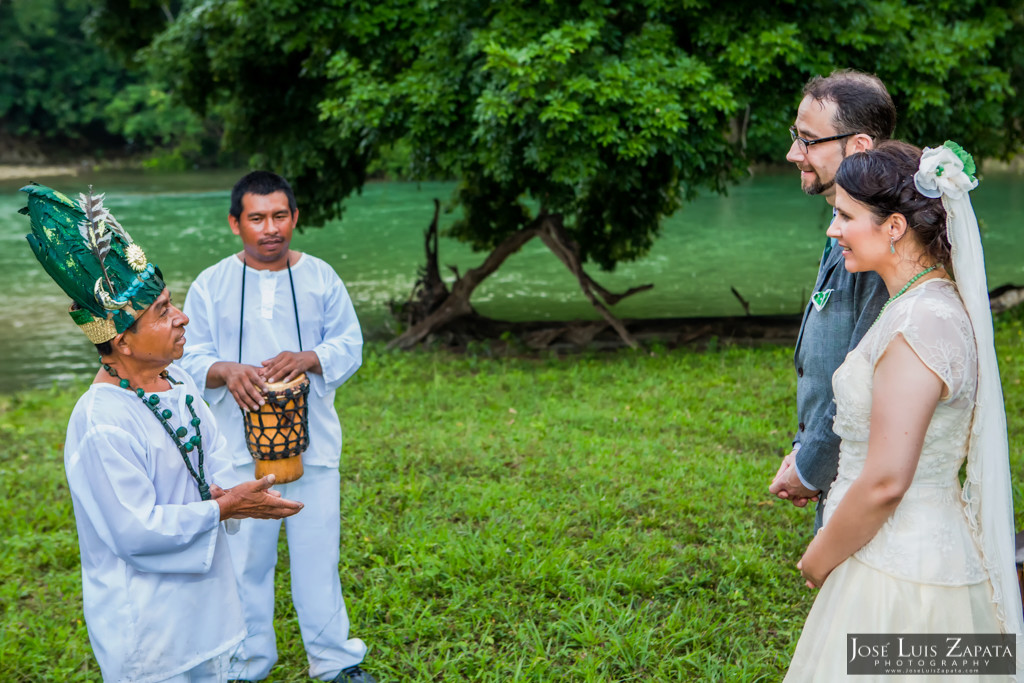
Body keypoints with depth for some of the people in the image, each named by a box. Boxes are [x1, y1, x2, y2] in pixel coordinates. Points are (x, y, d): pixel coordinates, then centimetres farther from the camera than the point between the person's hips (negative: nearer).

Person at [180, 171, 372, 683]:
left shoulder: (320, 277, 5)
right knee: (244, 555, 7)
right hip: (239, 447, 0)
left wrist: (308, 359, -18)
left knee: (317, 550, 6)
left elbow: (349, 345, 2)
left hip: (311, 443, 1)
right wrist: (226, 371, -23)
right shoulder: (211, 285, 2)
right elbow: (190, 359, -1)